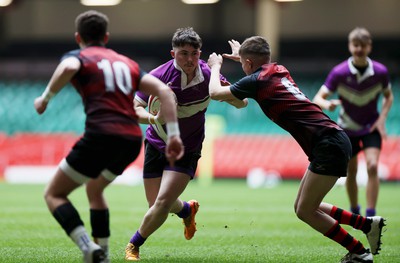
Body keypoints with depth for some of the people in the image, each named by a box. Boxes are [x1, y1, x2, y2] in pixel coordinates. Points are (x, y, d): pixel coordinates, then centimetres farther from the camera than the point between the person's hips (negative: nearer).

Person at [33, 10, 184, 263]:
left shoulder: (77, 56, 10)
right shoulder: (127, 63, 25)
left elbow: (68, 68, -17)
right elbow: (163, 90, 12)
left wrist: (45, 98, -5)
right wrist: (173, 135, 8)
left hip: (102, 135, -6)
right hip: (133, 140, 6)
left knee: (54, 194, 8)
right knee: (95, 189, 32)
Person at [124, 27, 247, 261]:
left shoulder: (208, 75, -15)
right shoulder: (159, 75, -20)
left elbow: (241, 103, -8)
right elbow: (135, 107, -17)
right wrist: (152, 118, -40)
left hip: (187, 150, -1)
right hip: (157, 144, 1)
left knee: (162, 203, -17)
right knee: (156, 204, 11)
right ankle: (187, 209, 48)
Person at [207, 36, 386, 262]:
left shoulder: (256, 80, -6)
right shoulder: (279, 71, 17)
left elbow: (215, 93, 5)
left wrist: (216, 66, 22)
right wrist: (243, 55, 53)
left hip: (329, 145, -9)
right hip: (332, 140, 9)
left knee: (305, 211, -3)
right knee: (303, 207, 14)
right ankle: (368, 224, 17)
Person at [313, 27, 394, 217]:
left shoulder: (380, 72, -14)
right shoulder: (339, 72, -18)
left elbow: (388, 96, 5)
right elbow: (318, 98, -20)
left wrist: (382, 119, -11)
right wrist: (327, 104, -44)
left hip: (371, 127, -1)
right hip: (347, 128, 1)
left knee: (372, 166, -20)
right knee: (351, 173, 8)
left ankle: (370, 216, -18)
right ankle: (354, 211, 32)